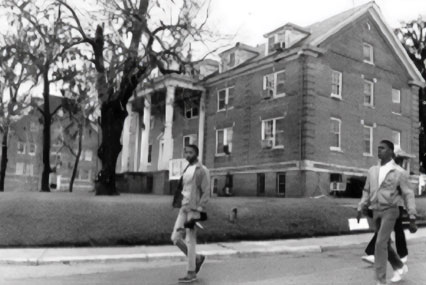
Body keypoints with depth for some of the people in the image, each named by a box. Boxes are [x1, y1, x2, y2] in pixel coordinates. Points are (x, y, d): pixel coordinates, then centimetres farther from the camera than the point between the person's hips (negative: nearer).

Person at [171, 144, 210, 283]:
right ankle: (197, 258, 25)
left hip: (194, 209, -8)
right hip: (184, 208, 8)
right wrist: (183, 206, 18)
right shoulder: (187, 169, 15)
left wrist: (198, 211, -20)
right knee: (175, 238, 6)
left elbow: (205, 193, -14)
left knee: (190, 241, -2)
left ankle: (191, 274, 11)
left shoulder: (202, 170, -9)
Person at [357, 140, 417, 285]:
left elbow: (408, 195, -7)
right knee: (385, 245, 14)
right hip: (376, 212, 6)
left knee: (380, 244, -15)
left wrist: (412, 219, -10)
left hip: (390, 211, -6)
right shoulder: (372, 171, 7)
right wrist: (360, 209, 2)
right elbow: (367, 192, 13)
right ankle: (400, 267, 39)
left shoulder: (399, 172, -7)